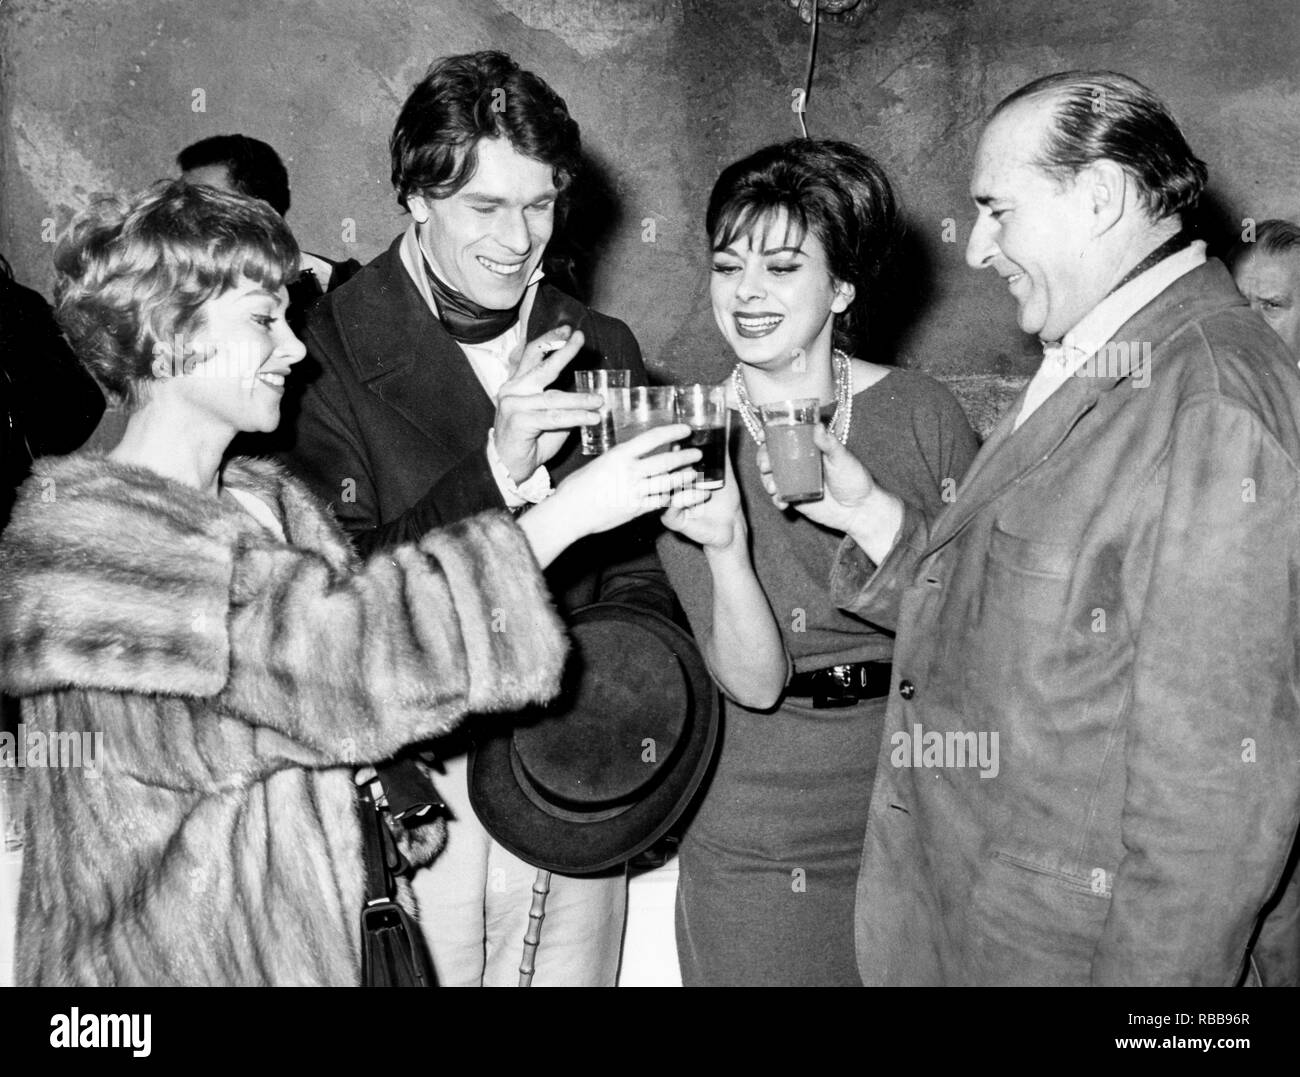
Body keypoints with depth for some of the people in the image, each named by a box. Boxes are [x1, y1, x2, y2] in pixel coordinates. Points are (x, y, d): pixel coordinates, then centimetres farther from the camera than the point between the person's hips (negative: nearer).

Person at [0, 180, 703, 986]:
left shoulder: (270, 501, 7)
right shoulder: (83, 534, -19)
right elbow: (341, 654, -25)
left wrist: (504, 479, -10)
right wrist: (563, 514, -22)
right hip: (160, 955, -7)